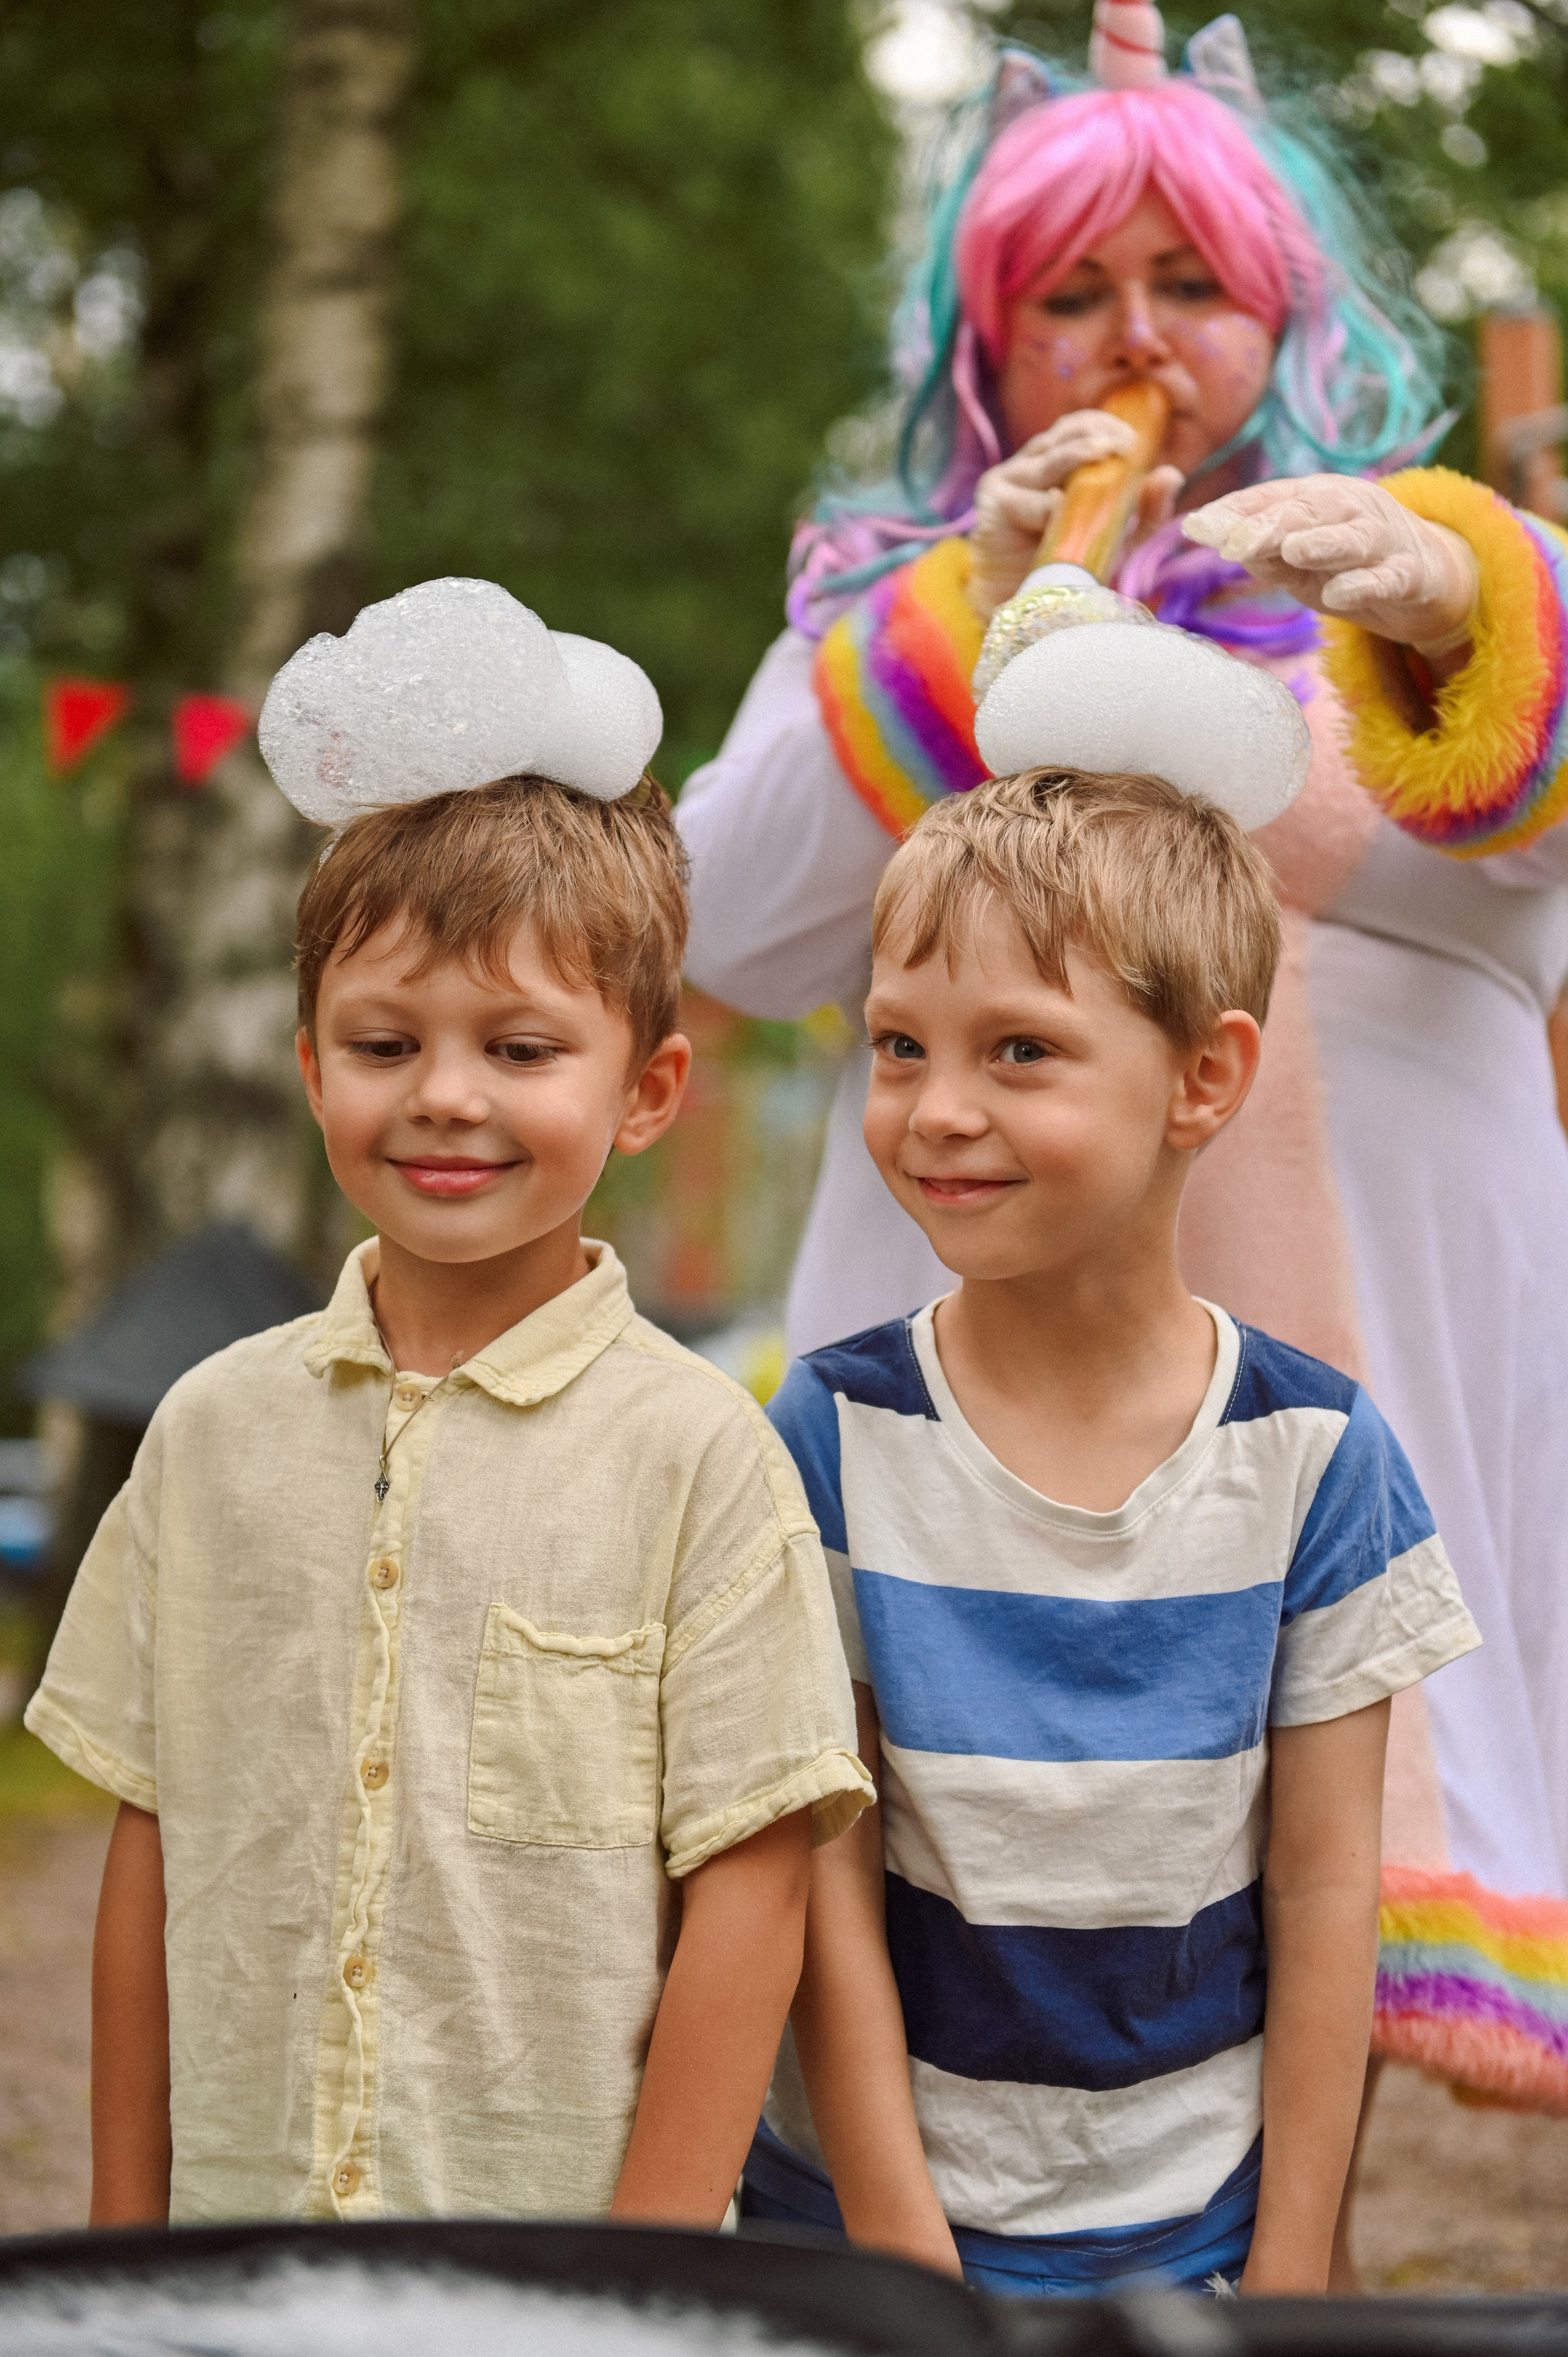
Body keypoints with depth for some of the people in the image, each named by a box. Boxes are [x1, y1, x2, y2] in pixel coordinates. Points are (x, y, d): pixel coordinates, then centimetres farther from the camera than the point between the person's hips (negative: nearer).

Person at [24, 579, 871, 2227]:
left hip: (562, 2217, -3)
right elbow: (151, 1846, 6)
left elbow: (745, 1895, -9)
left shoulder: (697, 1455, -8)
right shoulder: (217, 1427, 2)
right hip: (246, 2219, 3)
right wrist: (128, 2221, 7)